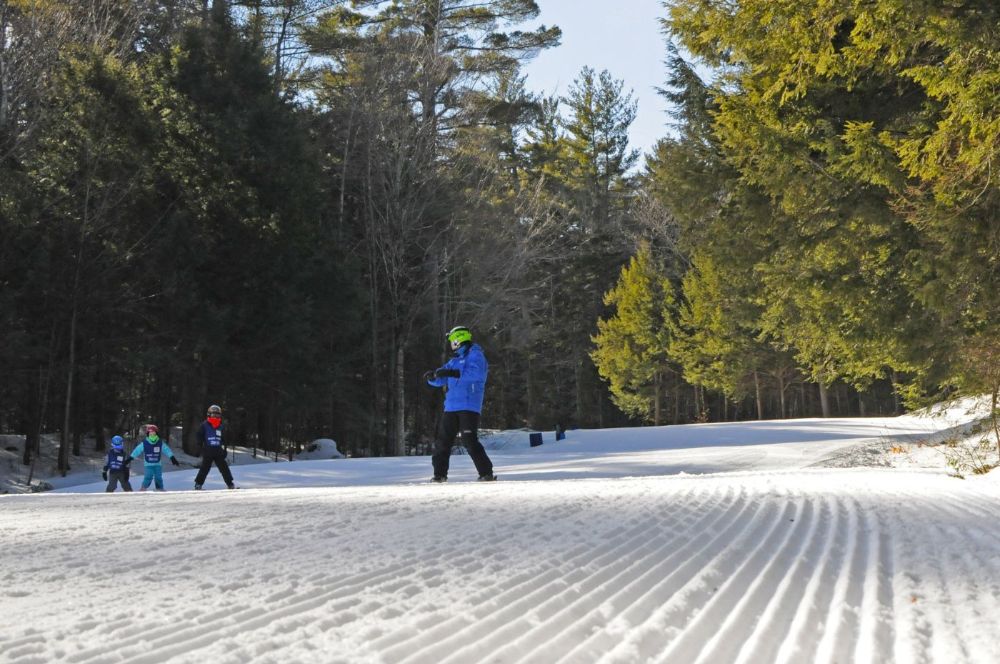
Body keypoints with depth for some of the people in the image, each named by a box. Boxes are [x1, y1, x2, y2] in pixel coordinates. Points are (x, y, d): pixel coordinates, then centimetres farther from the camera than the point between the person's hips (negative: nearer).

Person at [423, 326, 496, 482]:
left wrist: (452, 373, -30)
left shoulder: (475, 355, -3)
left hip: (469, 406, -8)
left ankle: (486, 473, -9)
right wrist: (432, 376, -4)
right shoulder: (455, 360, 22)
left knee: (469, 440, -14)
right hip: (451, 407, 8)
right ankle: (440, 474, 16)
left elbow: (476, 373, -23)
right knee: (443, 440, 7)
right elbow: (441, 379, 19)